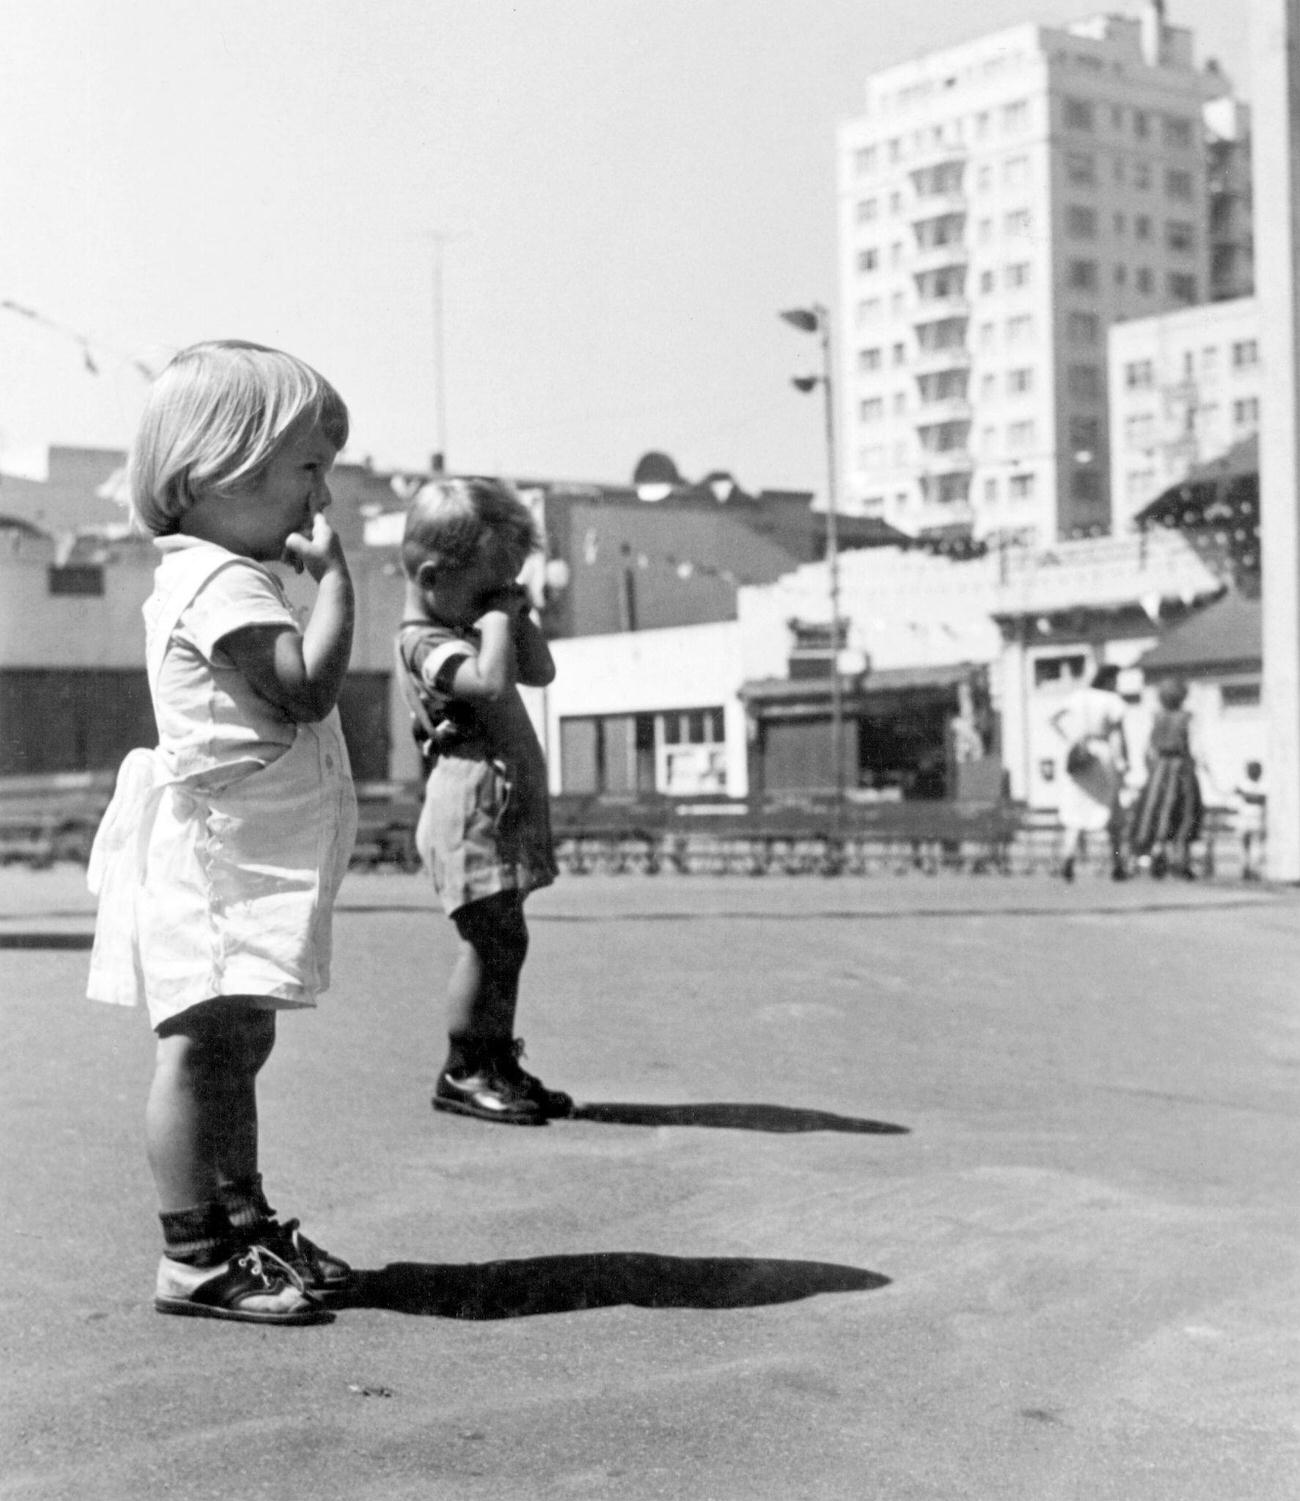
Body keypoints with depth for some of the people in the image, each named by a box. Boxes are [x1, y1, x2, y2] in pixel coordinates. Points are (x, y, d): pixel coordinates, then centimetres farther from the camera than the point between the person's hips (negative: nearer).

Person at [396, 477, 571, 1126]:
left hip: (505, 806, 10)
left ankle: (500, 1063, 20)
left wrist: (516, 615, 11)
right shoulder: (426, 642, -11)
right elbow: (491, 681, -28)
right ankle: (462, 1073, 0)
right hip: (470, 804, -10)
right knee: (494, 938, -9)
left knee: (502, 941, 13)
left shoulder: (468, 628, 19)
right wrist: (497, 618, -16)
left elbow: (540, 672, 23)